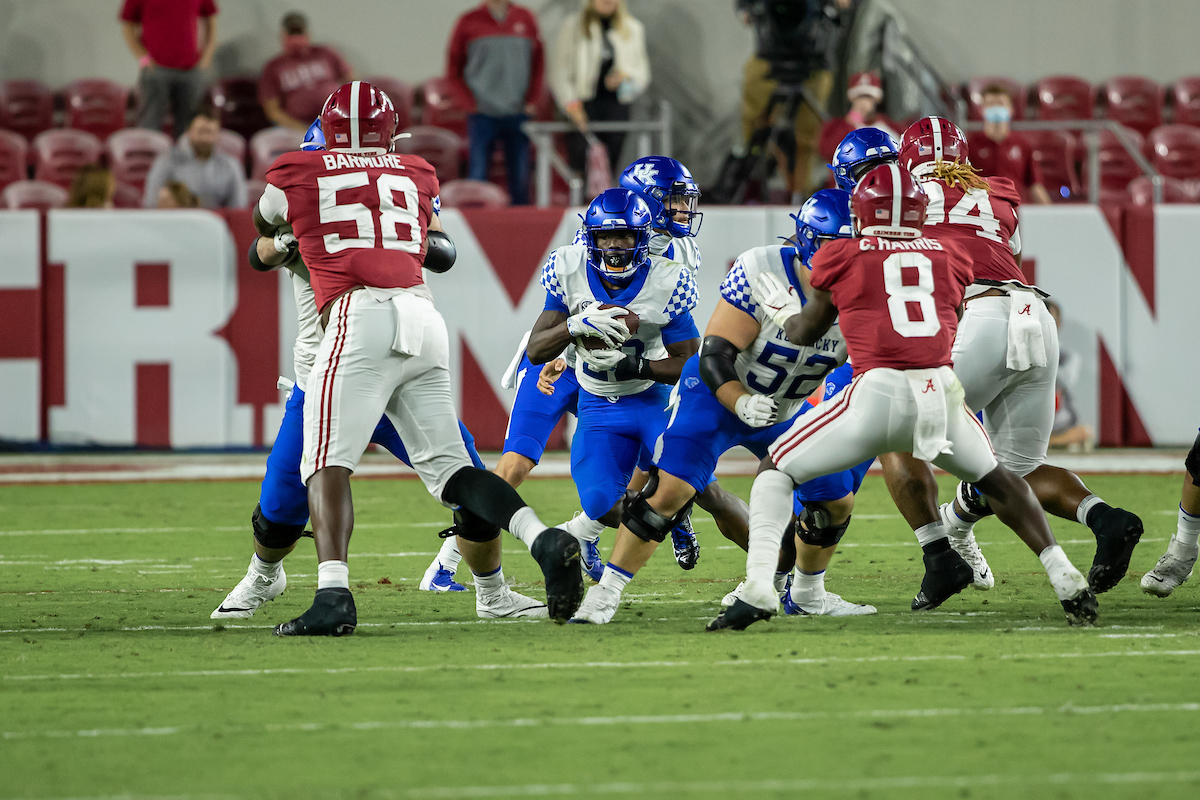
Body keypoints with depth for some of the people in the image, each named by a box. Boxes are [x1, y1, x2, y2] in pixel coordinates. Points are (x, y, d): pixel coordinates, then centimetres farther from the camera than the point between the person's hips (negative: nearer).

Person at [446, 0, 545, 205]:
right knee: (478, 175, -7)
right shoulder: (469, 23, 3)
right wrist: (471, 102, -3)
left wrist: (531, 101, 2)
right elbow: (453, 69, 7)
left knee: (520, 177, 1)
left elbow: (537, 64, 12)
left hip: (518, 112, 2)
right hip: (483, 114, -2)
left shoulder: (525, 19, 9)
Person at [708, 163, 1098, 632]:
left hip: (879, 390, -3)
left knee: (776, 472, 10)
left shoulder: (844, 258, 10)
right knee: (994, 479, 29)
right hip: (941, 389, 3)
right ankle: (1066, 581, 19)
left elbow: (804, 334, 20)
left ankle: (758, 591, -9)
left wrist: (779, 307, 42)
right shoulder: (950, 259, 18)